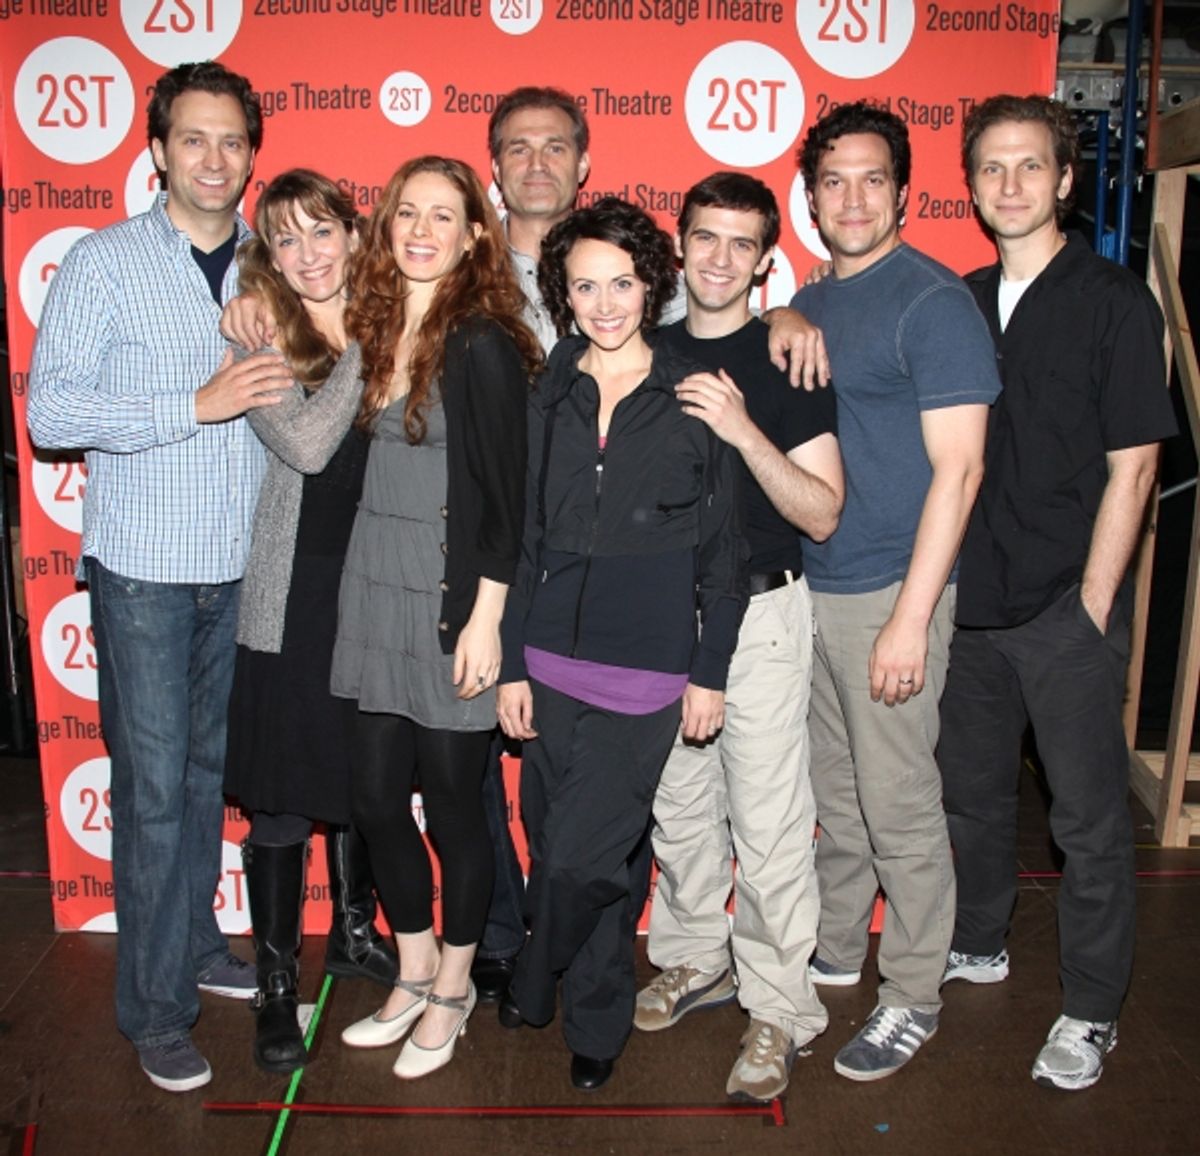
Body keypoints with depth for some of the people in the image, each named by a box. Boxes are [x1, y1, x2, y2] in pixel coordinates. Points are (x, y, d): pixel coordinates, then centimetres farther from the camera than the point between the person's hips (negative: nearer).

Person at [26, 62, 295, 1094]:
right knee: (155, 785, 1)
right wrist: (200, 404, -19)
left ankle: (195, 942, 34)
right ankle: (156, 1008, 16)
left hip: (243, 567, 4)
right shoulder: (104, 262, -4)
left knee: (207, 769, 16)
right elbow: (51, 412, -13)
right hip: (145, 566, -4)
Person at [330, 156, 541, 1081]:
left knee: (452, 800, 7)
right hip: (375, 593, 7)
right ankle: (415, 976, 34)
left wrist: (485, 620, -15)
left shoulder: (484, 344, -12)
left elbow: (506, 496, -14)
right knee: (376, 796, 12)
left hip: (451, 603, -6)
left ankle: (455, 986, 30)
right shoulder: (374, 333, 9)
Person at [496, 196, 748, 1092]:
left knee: (584, 857, -5)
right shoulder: (549, 397, 7)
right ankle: (598, 1015, 35)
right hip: (552, 657, 4)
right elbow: (530, 540, 9)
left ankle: (537, 985, 26)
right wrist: (514, 664, 6)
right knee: (557, 847, 11)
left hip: (646, 669, -3)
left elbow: (722, 548, 0)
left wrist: (710, 671, -2)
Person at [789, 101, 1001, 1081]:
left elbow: (958, 467, -16)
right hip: (807, 586, 7)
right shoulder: (807, 306, 12)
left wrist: (911, 617, -19)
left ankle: (913, 997, 21)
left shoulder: (934, 301, -10)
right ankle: (834, 948, 37)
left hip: (889, 594, -7)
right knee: (833, 790, 19)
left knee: (900, 806, 3)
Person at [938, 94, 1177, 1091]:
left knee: (1089, 815, 4)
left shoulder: (1116, 303, -5)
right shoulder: (958, 302, 8)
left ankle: (1091, 1011, 21)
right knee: (973, 786, 17)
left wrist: (1091, 607, -11)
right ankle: (980, 945, 38)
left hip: (1068, 606, -4)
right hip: (972, 598, 5)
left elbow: (1132, 466, -8)